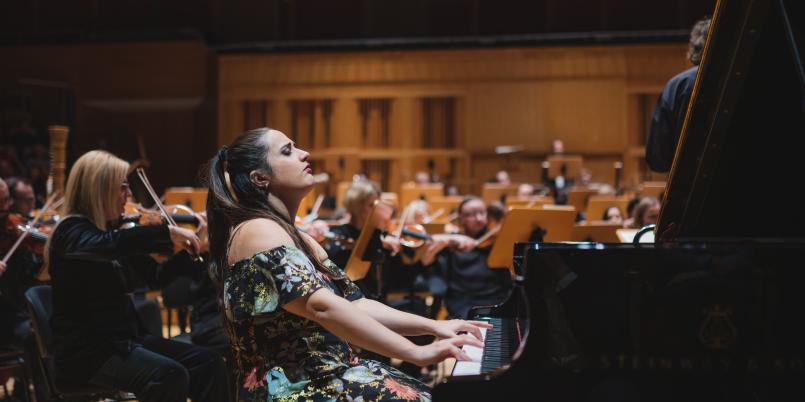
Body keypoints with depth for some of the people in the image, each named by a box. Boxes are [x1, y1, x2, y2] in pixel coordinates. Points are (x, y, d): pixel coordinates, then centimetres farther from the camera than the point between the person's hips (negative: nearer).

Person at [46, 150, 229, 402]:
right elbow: (108, 244, -37)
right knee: (170, 376, -30)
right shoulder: (71, 232, -12)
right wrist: (168, 233, -35)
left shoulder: (114, 231, 13)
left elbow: (158, 275, 16)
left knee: (208, 363, -7)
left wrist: (191, 250, 2)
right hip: (87, 351, -8)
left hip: (125, 339, 8)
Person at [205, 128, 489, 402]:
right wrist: (418, 353, -28)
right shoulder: (258, 231, -13)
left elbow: (354, 306, 11)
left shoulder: (297, 239, 18)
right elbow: (322, 307, -26)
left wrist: (433, 326, -1)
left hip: (322, 377, 9)